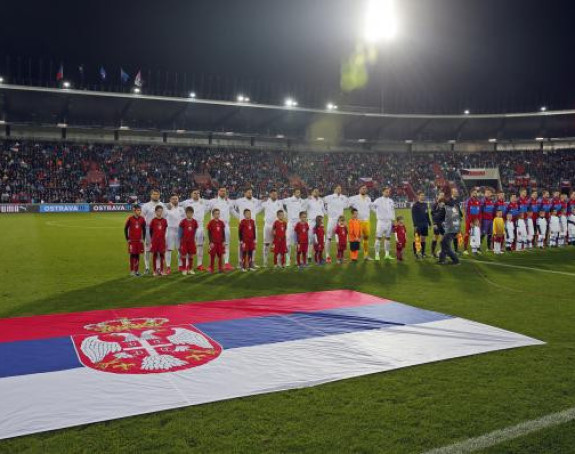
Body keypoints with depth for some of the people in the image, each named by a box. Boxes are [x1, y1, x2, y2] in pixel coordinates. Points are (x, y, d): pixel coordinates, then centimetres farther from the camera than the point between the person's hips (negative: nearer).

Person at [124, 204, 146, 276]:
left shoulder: (142, 219, 1)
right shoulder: (130, 219, -7)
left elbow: (144, 229, 10)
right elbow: (125, 229, 0)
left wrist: (143, 238, 4)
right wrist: (127, 239, -2)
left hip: (139, 240, 3)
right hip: (132, 240, -3)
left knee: (137, 255, 7)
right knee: (132, 255, 1)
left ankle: (137, 270, 15)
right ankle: (132, 270, 9)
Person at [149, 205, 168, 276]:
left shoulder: (164, 220, 2)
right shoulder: (153, 220, -4)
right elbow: (151, 230, 6)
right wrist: (153, 238, 11)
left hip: (162, 240, 2)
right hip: (155, 240, -2)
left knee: (162, 255, 5)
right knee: (155, 255, 5)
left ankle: (161, 270, 14)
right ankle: (155, 270, 12)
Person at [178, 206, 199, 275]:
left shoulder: (194, 222, 1)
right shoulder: (183, 221, -7)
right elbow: (180, 231, -1)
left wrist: (193, 238, 10)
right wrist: (180, 239, -2)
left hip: (191, 241, 3)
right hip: (184, 241, -3)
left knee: (191, 255, 6)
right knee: (183, 255, 0)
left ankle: (190, 269, 16)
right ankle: (184, 269, 9)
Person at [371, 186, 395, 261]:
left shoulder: (391, 201, 11)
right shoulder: (378, 200, -5)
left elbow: (393, 210, 18)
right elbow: (372, 206, -3)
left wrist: (393, 219, 13)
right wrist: (377, 213, 0)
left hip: (389, 221, 5)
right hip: (381, 221, -5)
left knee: (388, 238, 8)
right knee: (378, 237, -7)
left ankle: (387, 254, 14)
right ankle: (377, 254, -5)